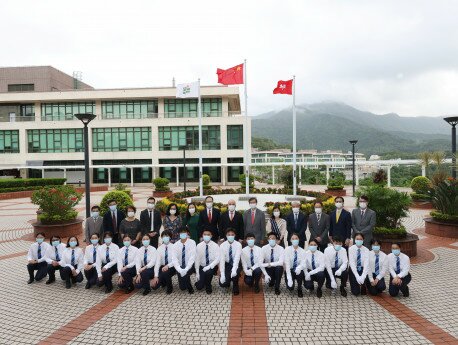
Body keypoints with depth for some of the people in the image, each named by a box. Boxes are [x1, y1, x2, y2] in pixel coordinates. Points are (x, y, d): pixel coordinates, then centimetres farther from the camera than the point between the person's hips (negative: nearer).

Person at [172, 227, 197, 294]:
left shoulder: (192, 242, -12)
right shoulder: (176, 244, -5)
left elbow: (192, 257, -19)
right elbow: (174, 258, -14)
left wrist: (186, 269, -30)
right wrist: (179, 269, -30)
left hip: (189, 266, -2)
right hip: (180, 267, 2)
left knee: (185, 274, -32)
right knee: (182, 287, -6)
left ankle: (190, 288, -1)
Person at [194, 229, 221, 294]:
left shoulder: (215, 246, -11)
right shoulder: (199, 246, -7)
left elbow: (217, 259, -17)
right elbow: (197, 260, -5)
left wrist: (209, 267, -30)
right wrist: (197, 273, -9)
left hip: (212, 267, -1)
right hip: (202, 267, 1)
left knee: (208, 272, -34)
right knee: (199, 286, -10)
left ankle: (208, 287, -5)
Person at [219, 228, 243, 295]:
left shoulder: (238, 244, -17)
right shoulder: (222, 245, -14)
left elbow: (237, 258, -30)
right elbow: (222, 260, -19)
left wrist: (234, 269, -47)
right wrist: (222, 274, -27)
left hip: (235, 264, -1)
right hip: (227, 264, 1)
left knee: (235, 272, -35)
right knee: (222, 283, -17)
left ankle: (235, 289, -6)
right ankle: (228, 280, 21)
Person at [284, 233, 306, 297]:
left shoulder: (302, 251, -7)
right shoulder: (287, 249, -11)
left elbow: (303, 263, -19)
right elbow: (287, 263, -19)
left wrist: (299, 267, -44)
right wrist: (289, 278, -28)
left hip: (298, 271, 1)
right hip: (289, 270, -1)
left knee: (300, 272, -34)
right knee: (290, 287, -23)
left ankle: (299, 289, -7)